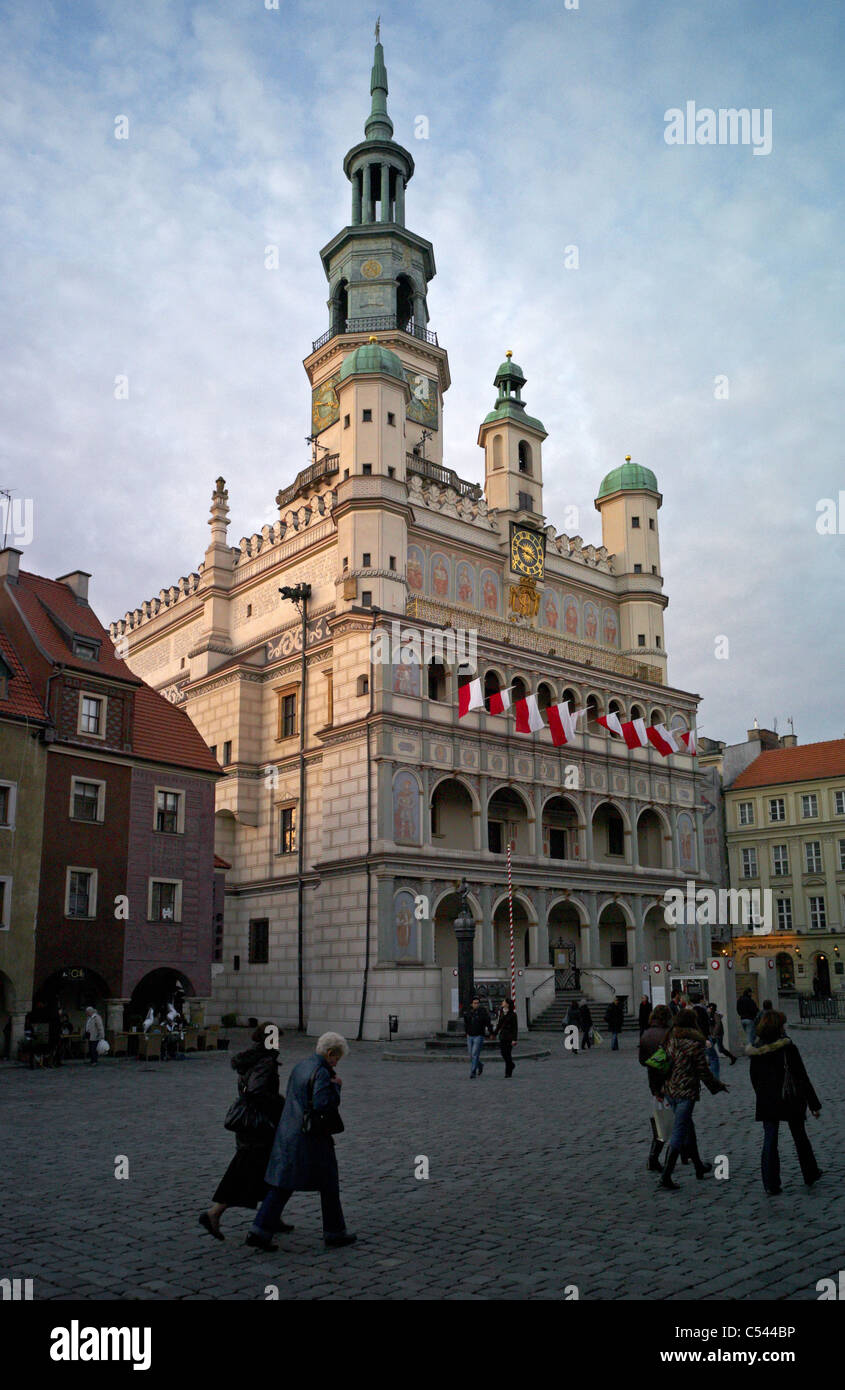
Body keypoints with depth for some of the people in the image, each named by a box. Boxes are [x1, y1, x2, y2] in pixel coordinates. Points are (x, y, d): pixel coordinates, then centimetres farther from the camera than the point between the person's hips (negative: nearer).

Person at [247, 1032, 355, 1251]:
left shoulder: (300, 1066, 11)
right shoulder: (321, 1072, -16)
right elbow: (324, 1104, -24)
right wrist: (336, 1086, -9)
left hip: (288, 1134, 8)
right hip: (312, 1137, -8)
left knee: (282, 1186, 10)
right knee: (329, 1185, 10)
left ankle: (259, 1231, 3)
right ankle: (334, 1232, 21)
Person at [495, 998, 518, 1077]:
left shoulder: (512, 1014, -11)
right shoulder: (502, 1012, 7)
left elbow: (515, 1027, -11)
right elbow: (499, 1024, 16)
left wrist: (514, 1039, -16)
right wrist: (495, 1034, 14)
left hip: (509, 1035, -6)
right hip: (502, 1035, 6)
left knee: (508, 1053, -4)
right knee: (503, 1052, 6)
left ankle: (508, 1072, 5)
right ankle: (511, 1065, 31)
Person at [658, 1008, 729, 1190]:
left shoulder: (670, 1041, 4)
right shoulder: (695, 1044, -14)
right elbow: (703, 1072, -10)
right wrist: (718, 1085, 7)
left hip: (669, 1091, 7)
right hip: (687, 1092, -7)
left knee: (688, 1128, 22)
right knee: (679, 1133, -3)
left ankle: (699, 1167, 38)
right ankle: (666, 1175, -6)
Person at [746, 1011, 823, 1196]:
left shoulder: (756, 1052, -3)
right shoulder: (788, 1048, -16)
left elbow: (754, 1079, 6)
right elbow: (802, 1077, -12)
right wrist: (814, 1104, -6)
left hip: (767, 1103, 2)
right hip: (791, 1102, -2)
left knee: (769, 1142, 6)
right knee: (800, 1138, 19)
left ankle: (771, 1185, 2)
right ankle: (810, 1175, 37)